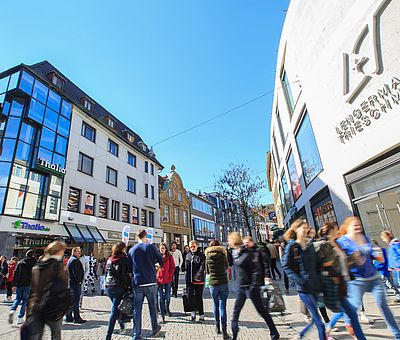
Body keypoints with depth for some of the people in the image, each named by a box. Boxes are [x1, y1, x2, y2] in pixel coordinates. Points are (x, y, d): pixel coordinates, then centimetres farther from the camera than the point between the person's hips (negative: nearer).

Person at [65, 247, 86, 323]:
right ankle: (77, 318, -2)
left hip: (70, 283, 11)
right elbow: (75, 272, -22)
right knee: (75, 301, -6)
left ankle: (68, 317, 23)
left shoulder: (70, 259, 19)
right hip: (76, 283, -11)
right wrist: (79, 280, -15)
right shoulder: (75, 260, -15)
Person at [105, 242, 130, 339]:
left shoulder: (109, 260, 8)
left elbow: (106, 274, 16)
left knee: (116, 307, 22)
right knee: (114, 311, -2)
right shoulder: (124, 259, -10)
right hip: (119, 287, -6)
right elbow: (126, 275, -12)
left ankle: (122, 326, 36)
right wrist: (129, 287, -5)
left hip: (109, 287, 6)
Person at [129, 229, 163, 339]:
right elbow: (161, 261, -2)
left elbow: (130, 267, 11)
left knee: (137, 309, 9)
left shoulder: (131, 250, 3)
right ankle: (155, 329, 29)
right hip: (150, 282, -2)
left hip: (136, 283, 3)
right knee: (153, 306, 15)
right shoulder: (151, 246, -7)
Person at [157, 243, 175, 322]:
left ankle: (167, 309, 37)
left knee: (167, 296, 10)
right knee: (160, 297, 6)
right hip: (159, 279, 0)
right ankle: (162, 313, 18)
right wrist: (155, 276, -6)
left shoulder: (169, 257, 1)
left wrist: (170, 274, -9)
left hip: (168, 279, 0)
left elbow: (173, 267, 1)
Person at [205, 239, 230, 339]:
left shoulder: (208, 257, 0)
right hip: (223, 283, -1)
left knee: (216, 305, 16)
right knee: (223, 306, 3)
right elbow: (226, 267, 12)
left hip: (213, 284, 1)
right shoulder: (223, 255, -2)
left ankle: (218, 327, 24)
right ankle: (224, 331, 0)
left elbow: (207, 271, 10)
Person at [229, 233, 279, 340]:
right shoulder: (235, 252, 4)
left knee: (261, 310, 7)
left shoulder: (248, 253, -19)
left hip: (250, 286, -7)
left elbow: (256, 271, -18)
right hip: (240, 287, 8)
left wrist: (254, 286, -18)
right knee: (236, 311, 12)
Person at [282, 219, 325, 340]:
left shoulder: (310, 244, 9)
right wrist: (299, 280, -17)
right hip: (303, 287, -6)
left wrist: (319, 278, 9)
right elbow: (286, 267, -9)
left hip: (315, 285, 6)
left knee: (315, 318, 14)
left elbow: (316, 263, 18)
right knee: (318, 320, -4)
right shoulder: (291, 246, -8)